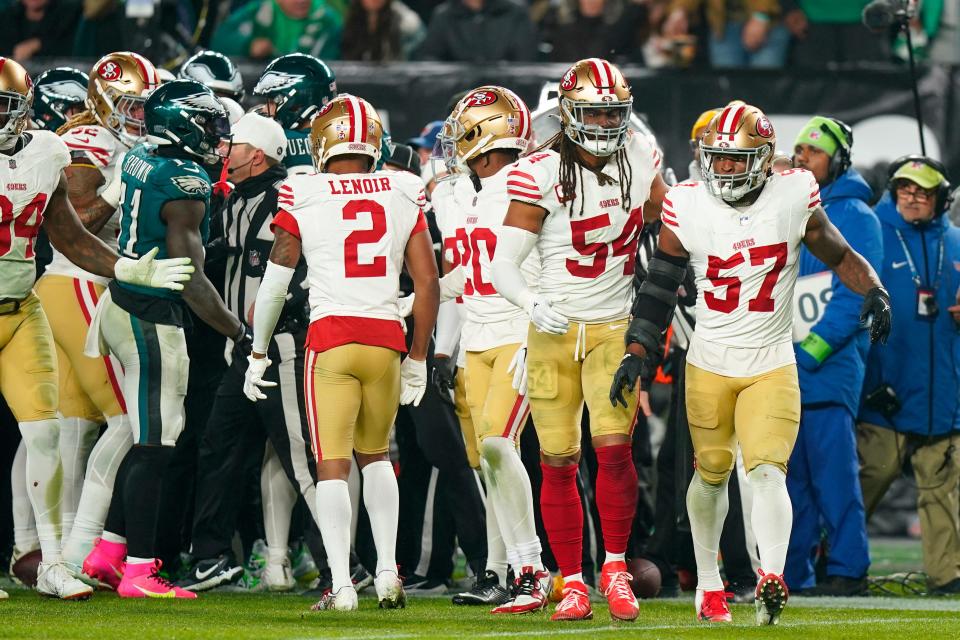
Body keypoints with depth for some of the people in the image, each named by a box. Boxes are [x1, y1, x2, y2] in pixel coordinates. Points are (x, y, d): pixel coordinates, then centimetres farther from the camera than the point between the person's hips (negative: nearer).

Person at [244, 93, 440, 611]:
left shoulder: (303, 198, 0)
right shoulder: (403, 196, 7)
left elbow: (274, 284, 4)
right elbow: (428, 284, 8)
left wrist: (258, 354, 15)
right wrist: (417, 359, 18)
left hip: (331, 338, -3)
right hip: (386, 337, 3)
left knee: (333, 465, 1)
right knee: (375, 454, 21)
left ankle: (341, 584, -8)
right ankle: (387, 573, 14)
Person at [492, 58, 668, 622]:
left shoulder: (640, 158, 0)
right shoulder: (540, 174, -13)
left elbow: (664, 218, 22)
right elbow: (503, 264, -14)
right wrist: (533, 303, -31)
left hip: (615, 327, 2)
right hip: (554, 331, -2)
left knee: (614, 448, -14)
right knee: (559, 463, 1)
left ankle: (616, 567, 2)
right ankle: (572, 583, 11)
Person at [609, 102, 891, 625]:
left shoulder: (793, 199, -6)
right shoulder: (687, 209, -5)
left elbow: (839, 257, 7)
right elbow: (659, 286, 3)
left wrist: (873, 291, -11)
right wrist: (638, 352, -3)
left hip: (772, 366, -1)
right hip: (709, 364, 1)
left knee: (767, 470, -17)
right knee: (711, 474, 12)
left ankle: (772, 578, -32)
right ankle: (708, 582, 29)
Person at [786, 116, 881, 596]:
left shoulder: (853, 216, -3)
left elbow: (857, 293, -12)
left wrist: (812, 349, -17)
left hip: (832, 366, -7)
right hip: (784, 371, 7)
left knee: (833, 468, -11)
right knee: (791, 472, 8)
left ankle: (849, 569, -9)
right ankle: (793, 573, 12)